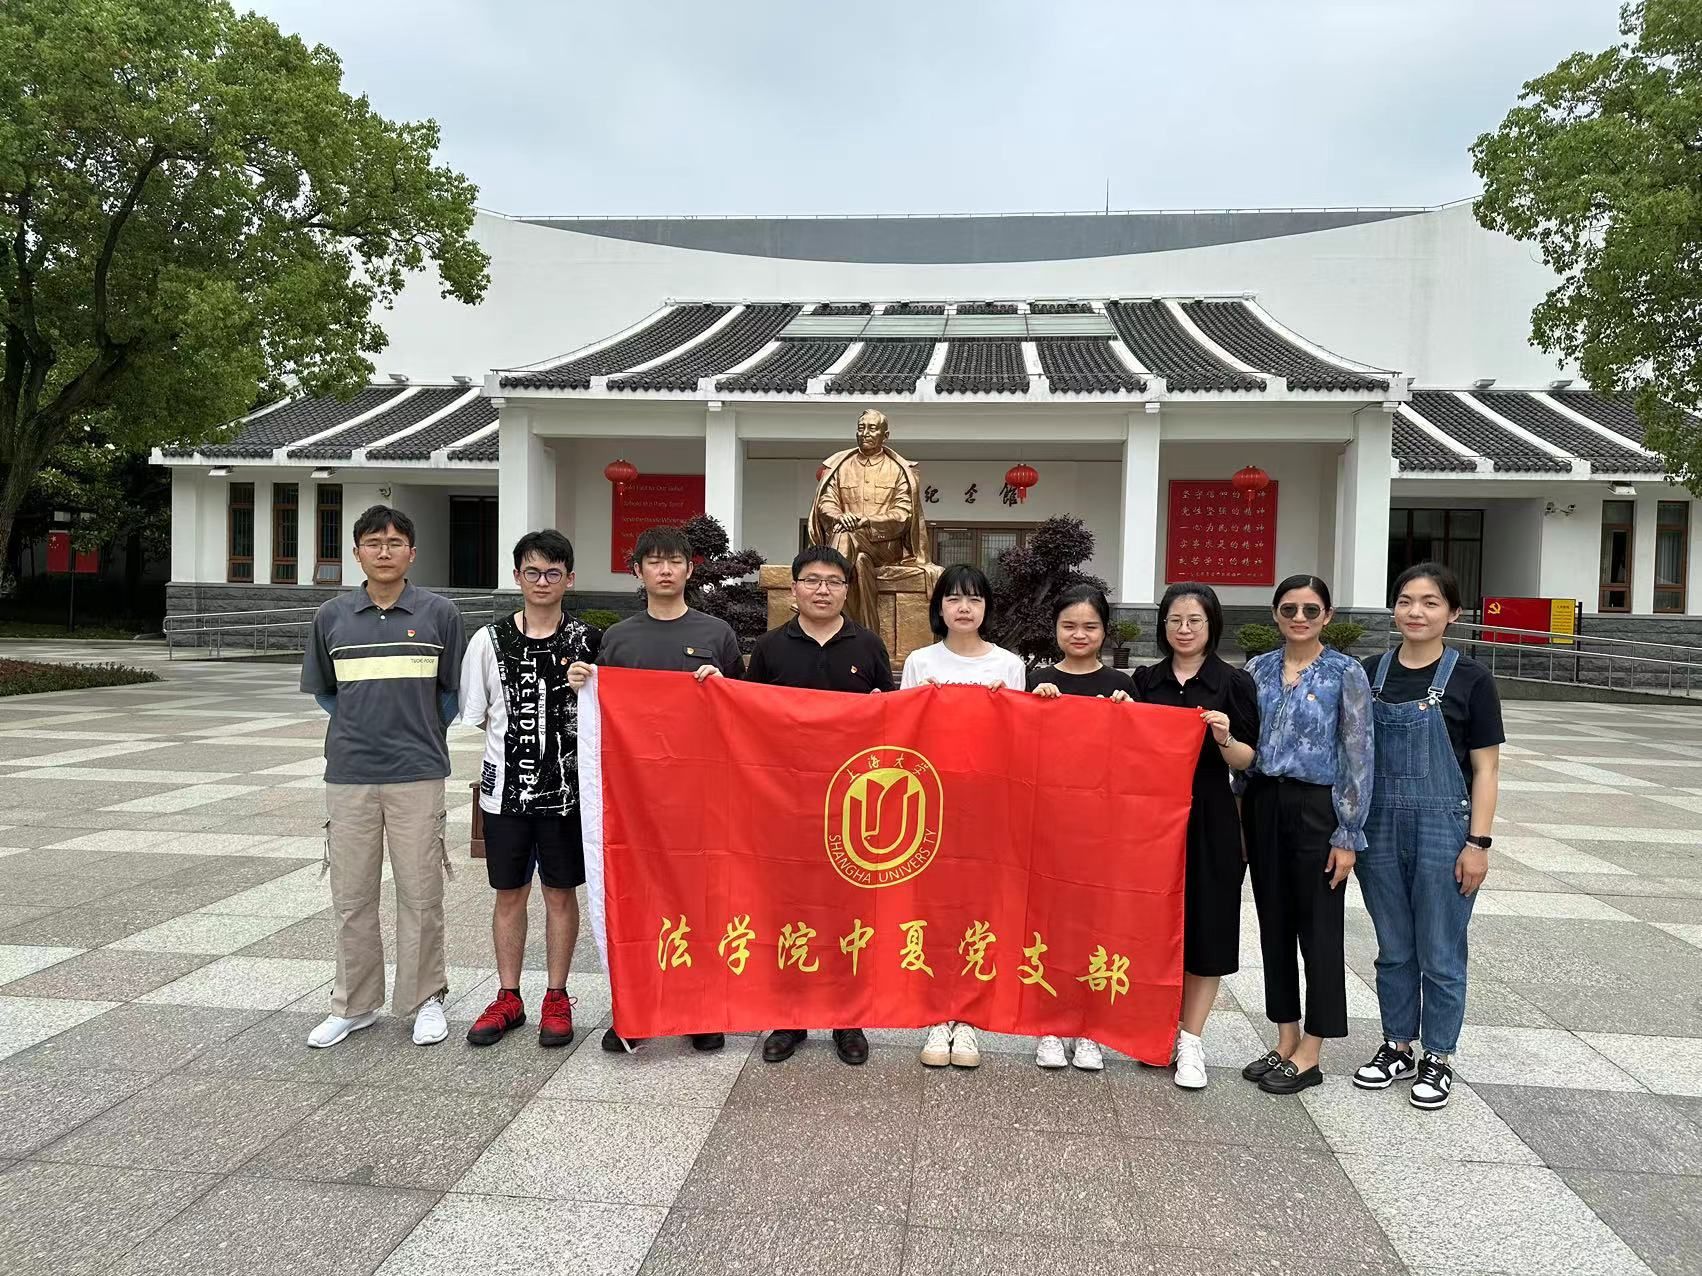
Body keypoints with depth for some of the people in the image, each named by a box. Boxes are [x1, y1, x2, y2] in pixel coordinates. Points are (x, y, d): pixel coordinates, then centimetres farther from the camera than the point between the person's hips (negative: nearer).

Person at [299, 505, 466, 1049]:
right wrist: (360, 727, 9)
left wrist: (420, 734, 7)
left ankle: (425, 999, 19)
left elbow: (454, 691, 9)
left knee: (420, 893, 4)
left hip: (417, 774, -2)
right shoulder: (331, 616, 5)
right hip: (348, 774, 2)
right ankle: (353, 1004, 23)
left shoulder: (439, 613, 0)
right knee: (351, 896, 9)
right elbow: (323, 690, 16)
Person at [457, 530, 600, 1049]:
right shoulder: (489, 641, 1)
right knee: (509, 893, 11)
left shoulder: (586, 641, -1)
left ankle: (556, 998, 22)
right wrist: (516, 736, -2)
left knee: (561, 892, 8)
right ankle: (508, 998, 25)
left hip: (566, 787, -1)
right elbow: (475, 715, 6)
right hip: (506, 786, 1)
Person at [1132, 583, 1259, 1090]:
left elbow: (1247, 761, -2)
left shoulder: (1234, 683, 0)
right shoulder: (1145, 681, 9)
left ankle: (1190, 1040, 12)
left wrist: (1225, 738, -20)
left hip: (1208, 820, -2)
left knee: (1203, 927, 1)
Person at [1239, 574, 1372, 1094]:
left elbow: (1358, 758, -8)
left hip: (1317, 808, -5)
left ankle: (1310, 1055, 14)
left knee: (1318, 928, 4)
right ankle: (1285, 1040, 24)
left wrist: (1348, 835, -11)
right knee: (1274, 923, 11)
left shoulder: (1346, 673, -6)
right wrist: (1240, 816, 7)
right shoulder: (1258, 669, 6)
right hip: (1264, 804, 5)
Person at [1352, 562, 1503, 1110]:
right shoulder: (1371, 673, 5)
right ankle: (1397, 1047, 28)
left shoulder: (1470, 679, -5)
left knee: (1440, 952, 6)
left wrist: (1477, 843, -9)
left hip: (1442, 827, -3)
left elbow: (1485, 768, -4)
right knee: (1393, 948, 14)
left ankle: (1438, 1058, 22)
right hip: (1380, 825, 3)